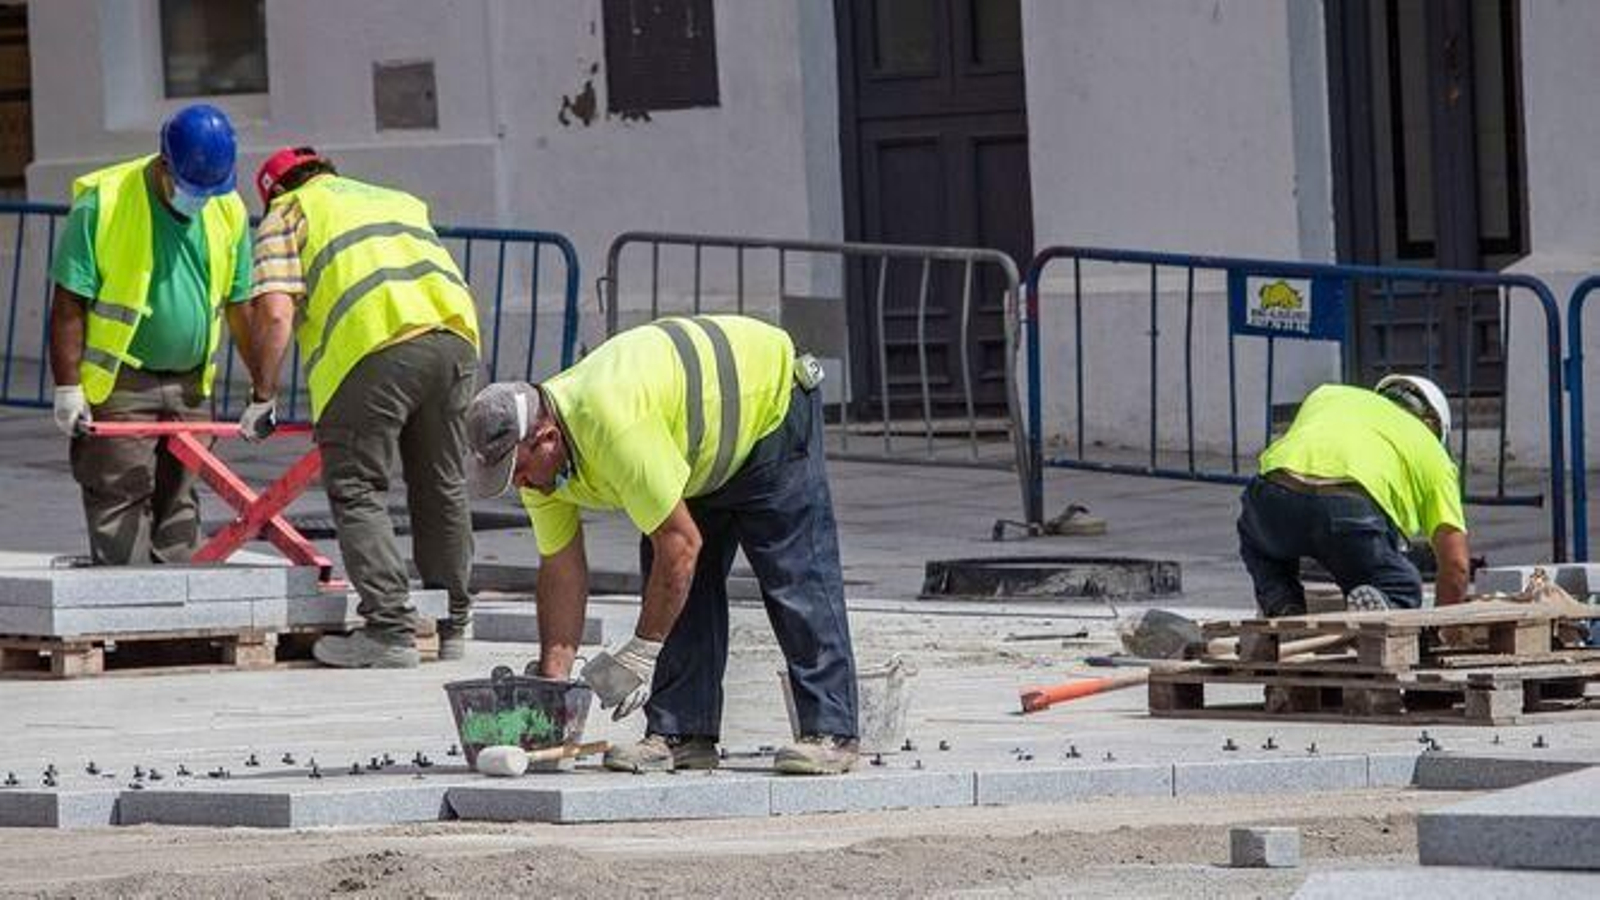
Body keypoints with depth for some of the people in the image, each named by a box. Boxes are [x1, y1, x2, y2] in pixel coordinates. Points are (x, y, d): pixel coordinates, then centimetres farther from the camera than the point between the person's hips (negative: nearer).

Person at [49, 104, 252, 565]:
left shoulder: (227, 211, 1)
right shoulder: (102, 204, -14)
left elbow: (240, 305, 10)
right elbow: (69, 305, -11)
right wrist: (68, 389, -14)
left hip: (190, 386, 5)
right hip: (118, 385, -5)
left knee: (180, 502, 9)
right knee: (121, 502, -8)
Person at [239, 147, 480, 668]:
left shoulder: (288, 215, 17)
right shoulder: (400, 201, 36)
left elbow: (274, 312, 3)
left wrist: (263, 396, 10)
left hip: (377, 349, -6)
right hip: (453, 333, 6)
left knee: (357, 490, 0)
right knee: (442, 488, 15)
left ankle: (391, 629, -8)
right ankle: (452, 630, 23)